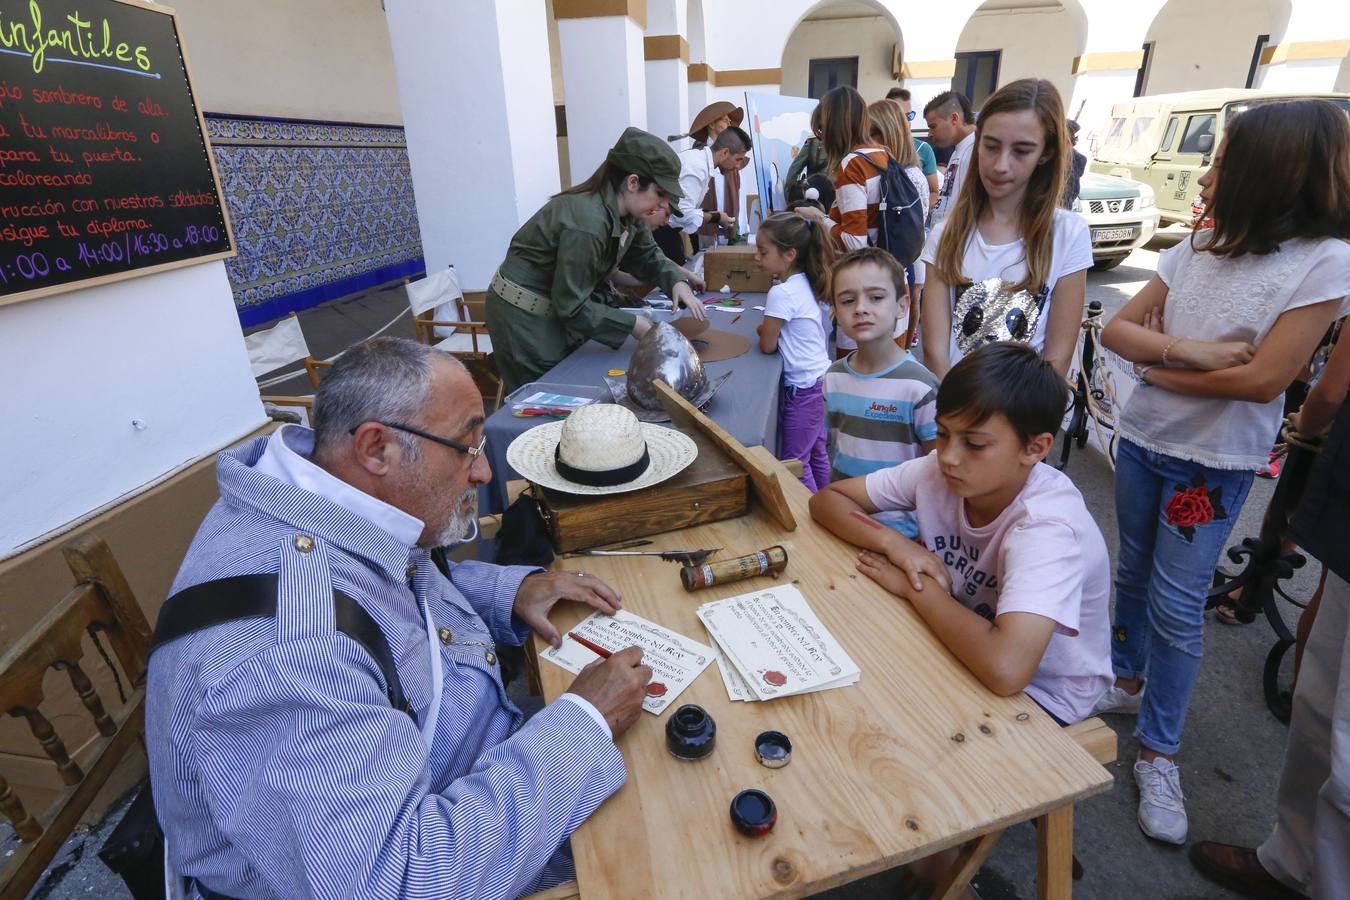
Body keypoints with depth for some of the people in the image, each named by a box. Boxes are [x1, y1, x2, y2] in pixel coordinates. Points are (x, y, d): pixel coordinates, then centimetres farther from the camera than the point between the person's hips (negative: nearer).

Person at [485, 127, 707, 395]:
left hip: (556, 312, 9)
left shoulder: (626, 213, -4)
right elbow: (572, 306, -28)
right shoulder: (586, 222, -31)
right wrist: (633, 324, -21)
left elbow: (648, 256, 11)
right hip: (524, 320, -9)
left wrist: (677, 282, -9)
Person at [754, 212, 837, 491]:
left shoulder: (781, 293, -22)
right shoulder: (804, 283, 5)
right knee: (817, 453, 20)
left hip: (802, 388, -9)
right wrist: (769, 328, -2)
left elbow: (767, 345, -14)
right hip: (820, 380, 9)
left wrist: (764, 330, 5)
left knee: (794, 462, 4)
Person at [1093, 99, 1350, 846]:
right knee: (1135, 573, 18)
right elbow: (1116, 329, -2)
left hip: (1215, 463, -5)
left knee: (1177, 604, 0)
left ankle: (1157, 751, 16)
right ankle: (1127, 678, 40)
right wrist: (1187, 350, -19)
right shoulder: (1196, 248, 0)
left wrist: (1159, 368, -10)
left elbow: (1264, 379, -19)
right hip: (1141, 439, 5)